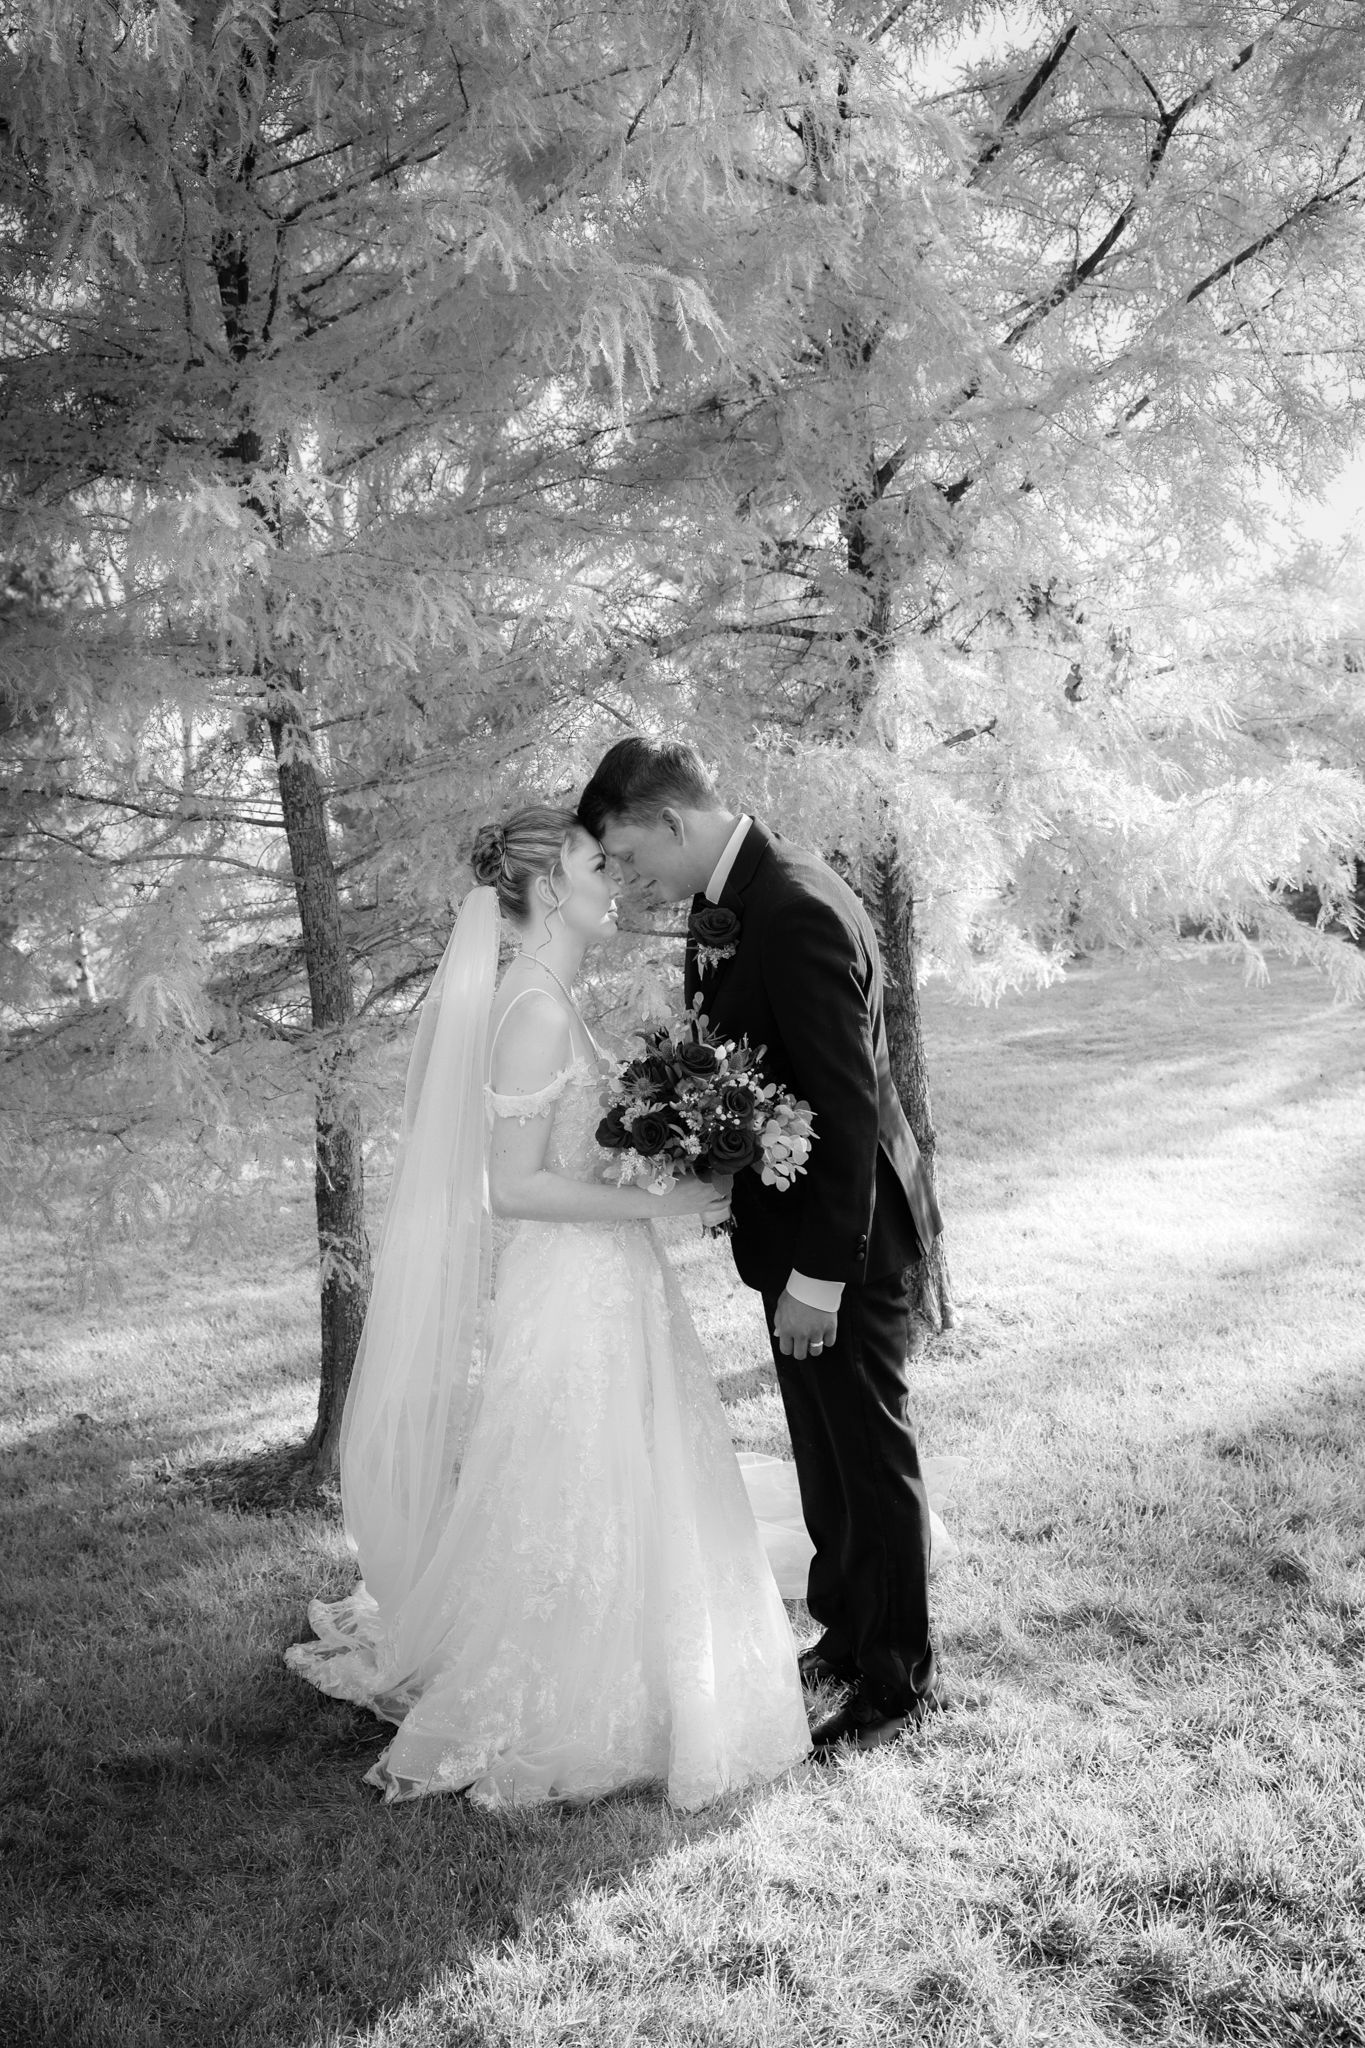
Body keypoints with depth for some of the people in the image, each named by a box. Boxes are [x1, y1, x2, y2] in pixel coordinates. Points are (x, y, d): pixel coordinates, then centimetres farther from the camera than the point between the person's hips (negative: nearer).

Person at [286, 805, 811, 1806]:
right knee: (578, 1513, 4)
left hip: (599, 1282, 9)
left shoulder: (548, 1004, 9)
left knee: (594, 1510, 19)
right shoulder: (538, 1011, -20)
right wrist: (658, 1200, -19)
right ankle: (537, 1723, 20)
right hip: (572, 1292, -9)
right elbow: (513, 1187, -22)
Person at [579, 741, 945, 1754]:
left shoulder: (798, 913, -27)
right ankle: (844, 1632, 41)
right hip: (797, 1223, 9)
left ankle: (900, 1679, 25)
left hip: (845, 1234, -9)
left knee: (871, 1453, 7)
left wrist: (818, 1274, -23)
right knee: (823, 1450, 22)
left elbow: (849, 1108, -27)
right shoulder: (731, 901, 3)